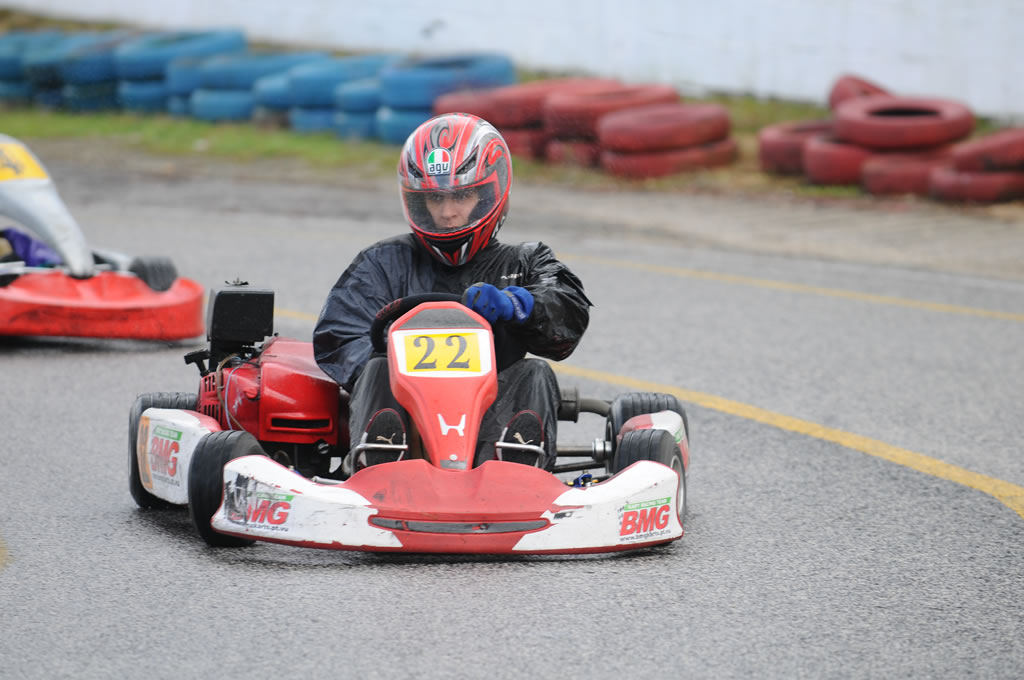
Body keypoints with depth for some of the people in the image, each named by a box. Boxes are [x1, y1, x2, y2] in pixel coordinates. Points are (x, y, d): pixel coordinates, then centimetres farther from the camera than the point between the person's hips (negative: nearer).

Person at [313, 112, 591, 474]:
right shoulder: (385, 263, 20)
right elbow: (336, 339, 8)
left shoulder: (524, 264, 21)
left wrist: (510, 303, -22)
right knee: (380, 368, -26)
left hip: (491, 416, 0)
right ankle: (376, 464, -57)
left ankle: (513, 466, -59)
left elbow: (570, 311, -1)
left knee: (534, 375, -26)